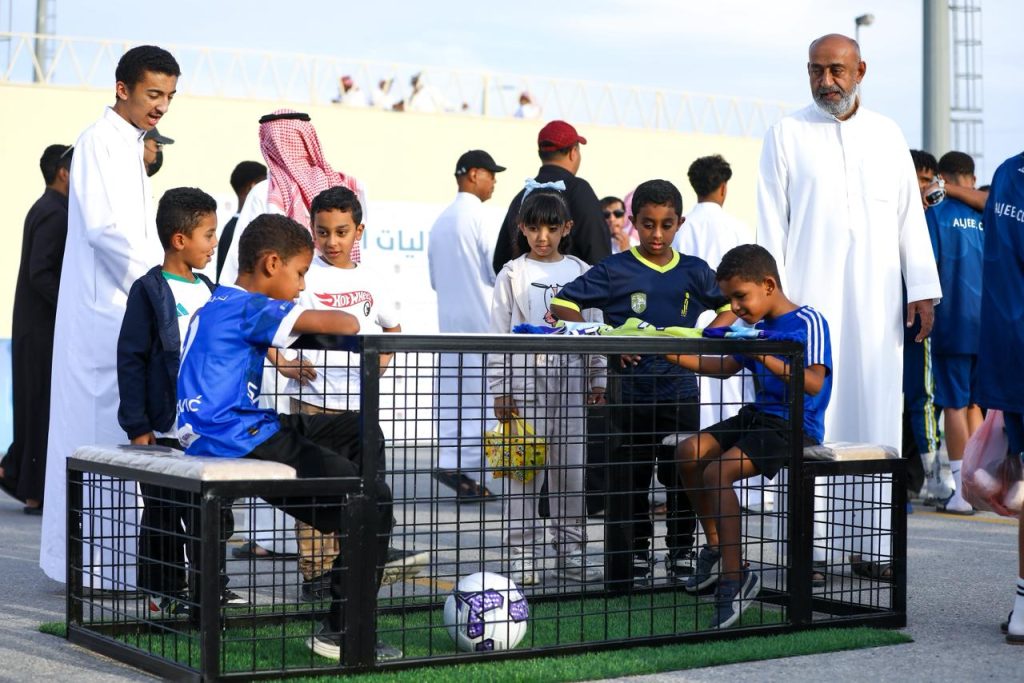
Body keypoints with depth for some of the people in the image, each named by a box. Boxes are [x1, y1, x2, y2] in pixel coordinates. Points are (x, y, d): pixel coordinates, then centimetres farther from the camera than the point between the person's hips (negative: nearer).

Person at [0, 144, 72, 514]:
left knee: (36, 406, 15)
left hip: (39, 326, 10)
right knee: (47, 406, -4)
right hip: (47, 328, -10)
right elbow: (40, 274, -23)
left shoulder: (46, 209, 15)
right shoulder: (54, 214, -16)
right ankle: (38, 493, 1)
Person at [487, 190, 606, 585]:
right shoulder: (514, 274, 3)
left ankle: (571, 553, 13)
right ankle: (522, 556, 2)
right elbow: (500, 334, 1)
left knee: (571, 470, 6)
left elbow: (594, 329, 13)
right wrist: (499, 389, -4)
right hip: (525, 381, -3)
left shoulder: (581, 273, 10)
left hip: (570, 382, 3)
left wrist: (598, 381, 8)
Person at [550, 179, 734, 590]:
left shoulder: (694, 273, 6)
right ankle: (634, 560, 14)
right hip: (629, 394, -2)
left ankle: (682, 556, 24)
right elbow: (563, 304, -4)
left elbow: (732, 305, 18)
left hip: (681, 391, 2)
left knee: (684, 478, 9)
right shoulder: (615, 270, -3)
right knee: (628, 480, 3)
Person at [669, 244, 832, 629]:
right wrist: (676, 356, 14)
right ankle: (716, 546, 15)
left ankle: (734, 579, -19)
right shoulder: (758, 327, 14)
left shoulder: (808, 323, -12)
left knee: (717, 473, -24)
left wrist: (764, 357, -30)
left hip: (794, 425, -9)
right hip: (757, 416, 9)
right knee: (689, 453, 1)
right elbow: (726, 367, 23)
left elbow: (813, 383, -24)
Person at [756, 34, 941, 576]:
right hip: (811, 299, -3)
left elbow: (910, 215, 13)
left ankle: (869, 543, 5)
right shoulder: (787, 135, 6)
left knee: (876, 414, 1)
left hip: (877, 301, 3)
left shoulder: (887, 134, 14)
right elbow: (772, 221, 3)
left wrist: (922, 288, 6)